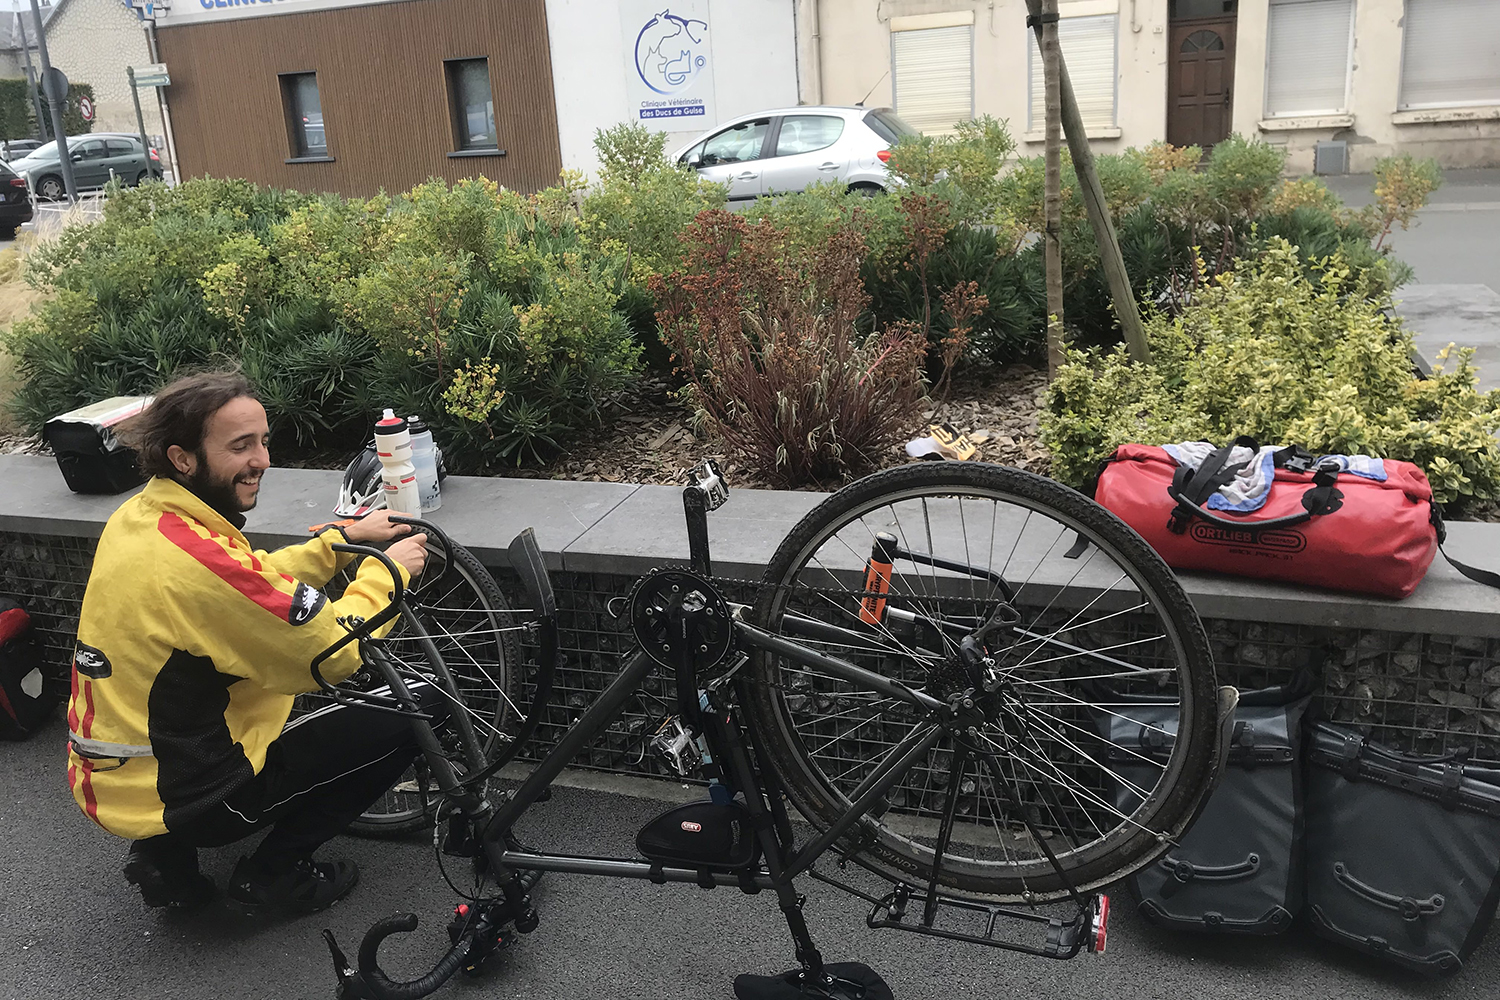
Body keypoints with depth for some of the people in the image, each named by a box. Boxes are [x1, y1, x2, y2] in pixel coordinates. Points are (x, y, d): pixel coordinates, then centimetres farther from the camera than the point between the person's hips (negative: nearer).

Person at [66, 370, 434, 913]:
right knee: (398, 726, -5)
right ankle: (273, 873, 9)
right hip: (179, 798, -9)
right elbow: (337, 653, -22)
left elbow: (257, 585, 13)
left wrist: (344, 540, 5)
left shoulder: (139, 516, -1)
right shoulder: (201, 560, -30)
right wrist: (386, 568, -8)